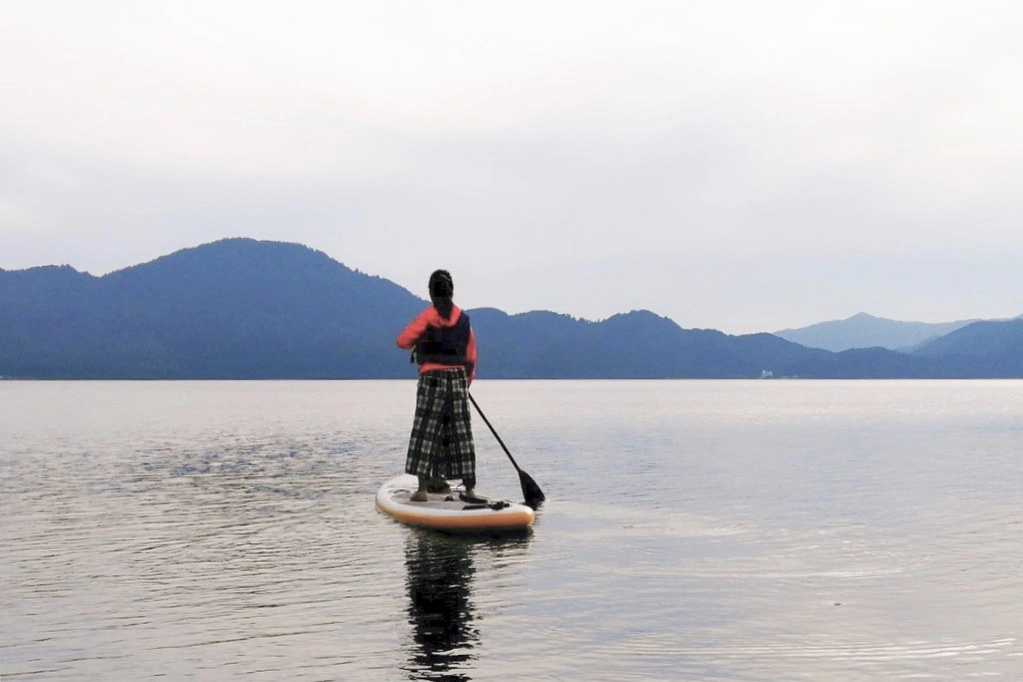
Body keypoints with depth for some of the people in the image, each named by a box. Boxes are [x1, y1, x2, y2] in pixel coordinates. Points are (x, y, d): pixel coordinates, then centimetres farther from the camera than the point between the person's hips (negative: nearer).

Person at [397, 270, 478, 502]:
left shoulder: (427, 316, -5)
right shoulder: (463, 318, 8)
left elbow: (402, 340, -5)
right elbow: (471, 356, 11)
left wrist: (418, 342, 17)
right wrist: (467, 382, 24)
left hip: (432, 379, -4)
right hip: (458, 379, 4)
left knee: (426, 431, -1)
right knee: (460, 433, 9)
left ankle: (423, 487, -7)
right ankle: (469, 487, 11)